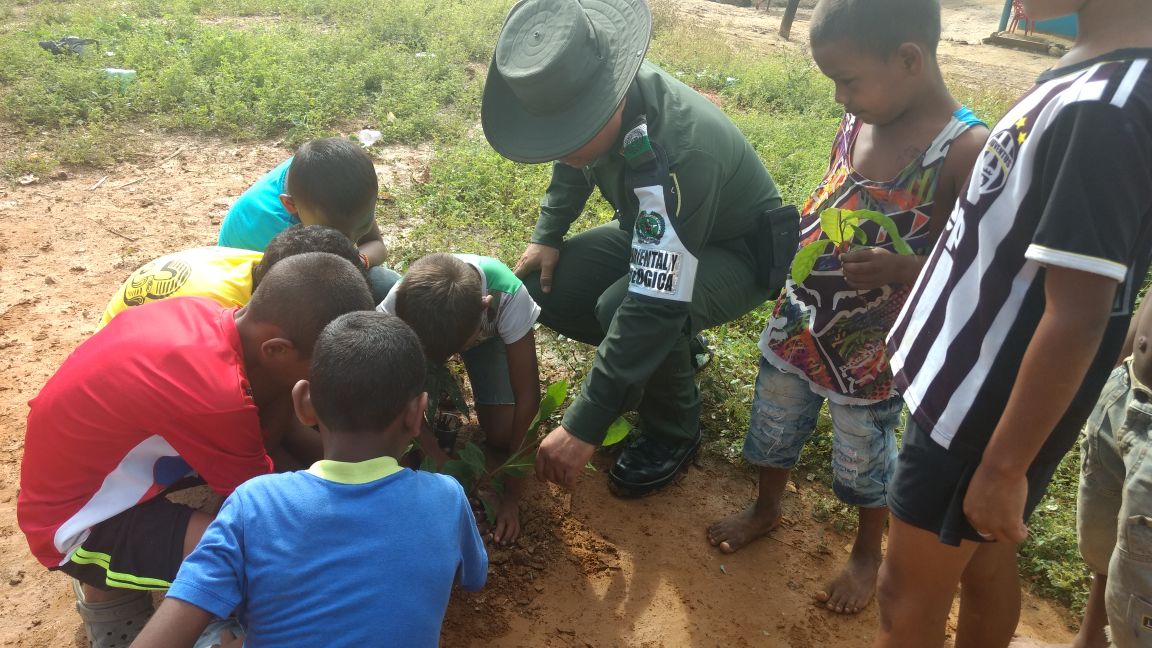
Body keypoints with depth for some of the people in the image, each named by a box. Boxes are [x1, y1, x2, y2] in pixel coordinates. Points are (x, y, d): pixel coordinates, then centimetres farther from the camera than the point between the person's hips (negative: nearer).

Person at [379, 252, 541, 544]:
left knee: (501, 435, -16)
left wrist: (511, 493, -27)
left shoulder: (507, 295, -42)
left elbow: (528, 396, -33)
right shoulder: (400, 304, -39)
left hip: (489, 333, -1)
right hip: (424, 326, 2)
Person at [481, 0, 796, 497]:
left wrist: (584, 427, -40)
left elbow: (656, 306, -42)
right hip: (655, 231, 7)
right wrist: (547, 235, -5)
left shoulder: (677, 153, -41)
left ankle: (673, 433, -5)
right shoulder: (592, 95, -18)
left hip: (740, 250, -7)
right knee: (544, 286, -8)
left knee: (625, 307, -35)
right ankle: (669, 352, 13)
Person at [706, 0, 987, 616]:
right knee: (773, 427, 23)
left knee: (862, 456, 17)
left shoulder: (966, 150, -23)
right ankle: (765, 509, 51)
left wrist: (900, 270, -33)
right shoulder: (857, 120, -5)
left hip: (869, 349, -5)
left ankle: (868, 552, 45)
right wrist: (800, 239, -3)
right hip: (797, 322, 6)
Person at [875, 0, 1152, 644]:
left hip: (988, 405, -8)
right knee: (987, 566, 25)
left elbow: (1077, 319, -26)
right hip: (978, 384, 8)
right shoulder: (1094, 76, 2)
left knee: (910, 592, 10)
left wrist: (1004, 466, -20)